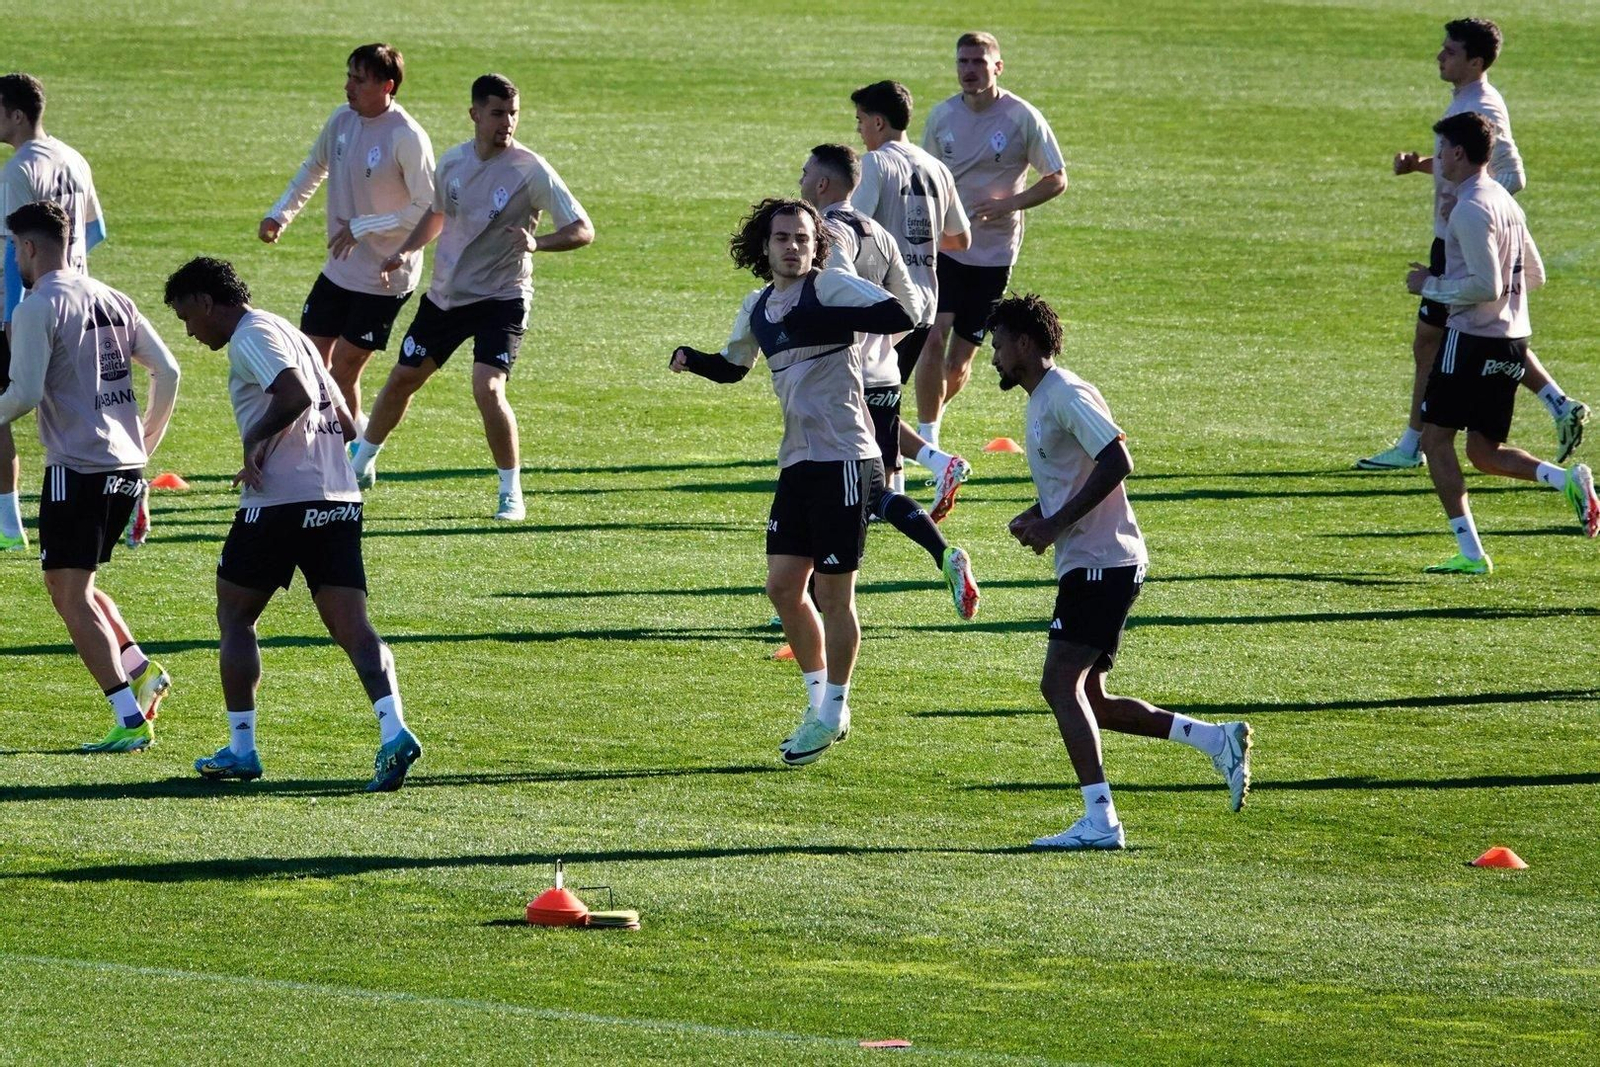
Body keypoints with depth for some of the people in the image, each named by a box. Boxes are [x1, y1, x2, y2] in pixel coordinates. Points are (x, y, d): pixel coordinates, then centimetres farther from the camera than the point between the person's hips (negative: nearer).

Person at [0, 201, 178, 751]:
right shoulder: (112, 301, 12)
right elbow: (167, 372, 11)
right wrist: (145, 443, 21)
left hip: (77, 468, -8)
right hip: (126, 466, 8)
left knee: (71, 596, -3)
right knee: (75, 585, 22)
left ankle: (130, 719, -10)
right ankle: (142, 670, 8)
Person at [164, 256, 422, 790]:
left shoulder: (251, 337, -5)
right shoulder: (290, 334, 23)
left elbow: (295, 396, -23)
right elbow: (345, 423, 26)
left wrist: (257, 440, -10)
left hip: (279, 503, -8)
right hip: (340, 501, 8)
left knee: (234, 616, 11)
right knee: (352, 628, -2)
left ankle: (241, 748, 11)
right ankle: (393, 730, -23)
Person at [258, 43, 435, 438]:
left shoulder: (407, 138, -21)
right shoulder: (342, 119, 0)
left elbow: (429, 211, -20)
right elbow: (314, 168, 20)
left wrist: (362, 227, -21)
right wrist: (280, 214, 9)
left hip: (385, 277, -7)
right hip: (338, 271, 7)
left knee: (342, 372, -6)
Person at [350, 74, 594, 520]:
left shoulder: (531, 170, -15)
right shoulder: (452, 162, 1)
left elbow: (583, 230, -16)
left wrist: (537, 242, -33)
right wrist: (406, 250, 6)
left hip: (501, 298, -5)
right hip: (445, 294, 5)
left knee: (487, 387, -23)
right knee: (402, 379, 15)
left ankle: (511, 494, -8)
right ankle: (361, 464, 39)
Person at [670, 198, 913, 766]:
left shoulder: (832, 287, -9)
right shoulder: (758, 308, 14)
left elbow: (898, 317, -23)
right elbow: (732, 366, 30)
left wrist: (824, 321, -25)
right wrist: (691, 359, 9)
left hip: (843, 459, -8)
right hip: (797, 462, 8)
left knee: (832, 593, 0)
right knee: (783, 586, 8)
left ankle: (833, 713, 14)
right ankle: (820, 699, 24)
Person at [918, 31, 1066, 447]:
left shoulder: (1022, 118, -7)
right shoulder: (942, 115, 3)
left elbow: (1057, 180, -2)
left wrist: (1008, 204, -17)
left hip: (993, 253, -1)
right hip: (942, 246, 1)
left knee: (959, 361, 4)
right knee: (933, 339, -16)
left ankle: (930, 420, 33)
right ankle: (927, 440, -7)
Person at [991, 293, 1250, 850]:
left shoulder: (1066, 395, -12)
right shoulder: (1040, 400, 19)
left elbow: (1116, 463, -23)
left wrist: (1054, 525, -21)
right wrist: (1035, 517, 9)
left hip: (1102, 562, -11)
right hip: (1085, 564, 11)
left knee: (1061, 685, -16)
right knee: (1090, 702, 11)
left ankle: (1100, 820, -21)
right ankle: (1218, 740, 12)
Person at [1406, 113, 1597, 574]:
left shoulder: (1470, 210, -16)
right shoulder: (1504, 202, 14)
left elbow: (1486, 287, -21)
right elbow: (1534, 275, 20)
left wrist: (1433, 286, -8)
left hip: (1472, 338, -9)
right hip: (1512, 341, 9)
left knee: (1436, 438, 1)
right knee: (1486, 452, 13)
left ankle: (1470, 553, -4)